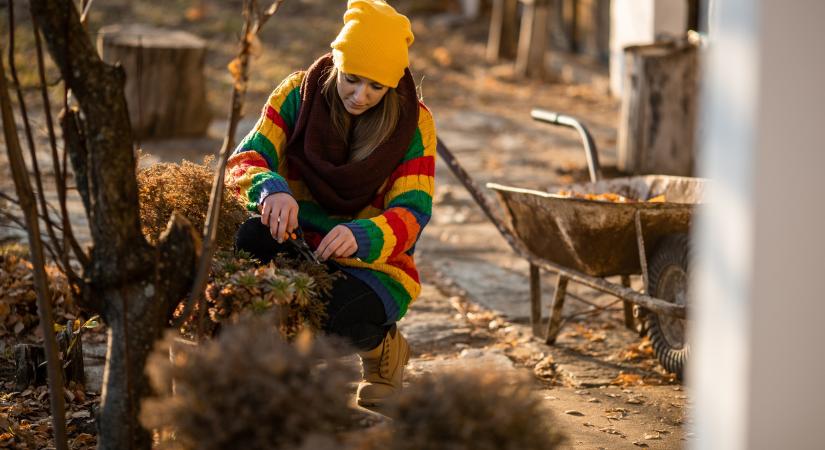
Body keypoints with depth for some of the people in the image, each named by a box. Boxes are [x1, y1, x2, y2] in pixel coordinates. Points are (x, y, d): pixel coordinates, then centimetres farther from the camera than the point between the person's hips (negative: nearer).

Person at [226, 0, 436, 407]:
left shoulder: (414, 122, -9)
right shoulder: (299, 93, -6)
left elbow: (412, 212, -17)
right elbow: (244, 160, -14)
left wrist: (361, 236, -40)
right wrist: (270, 188, -39)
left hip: (373, 262, -1)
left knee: (336, 317, -34)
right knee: (251, 238, -33)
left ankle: (382, 346, 4)